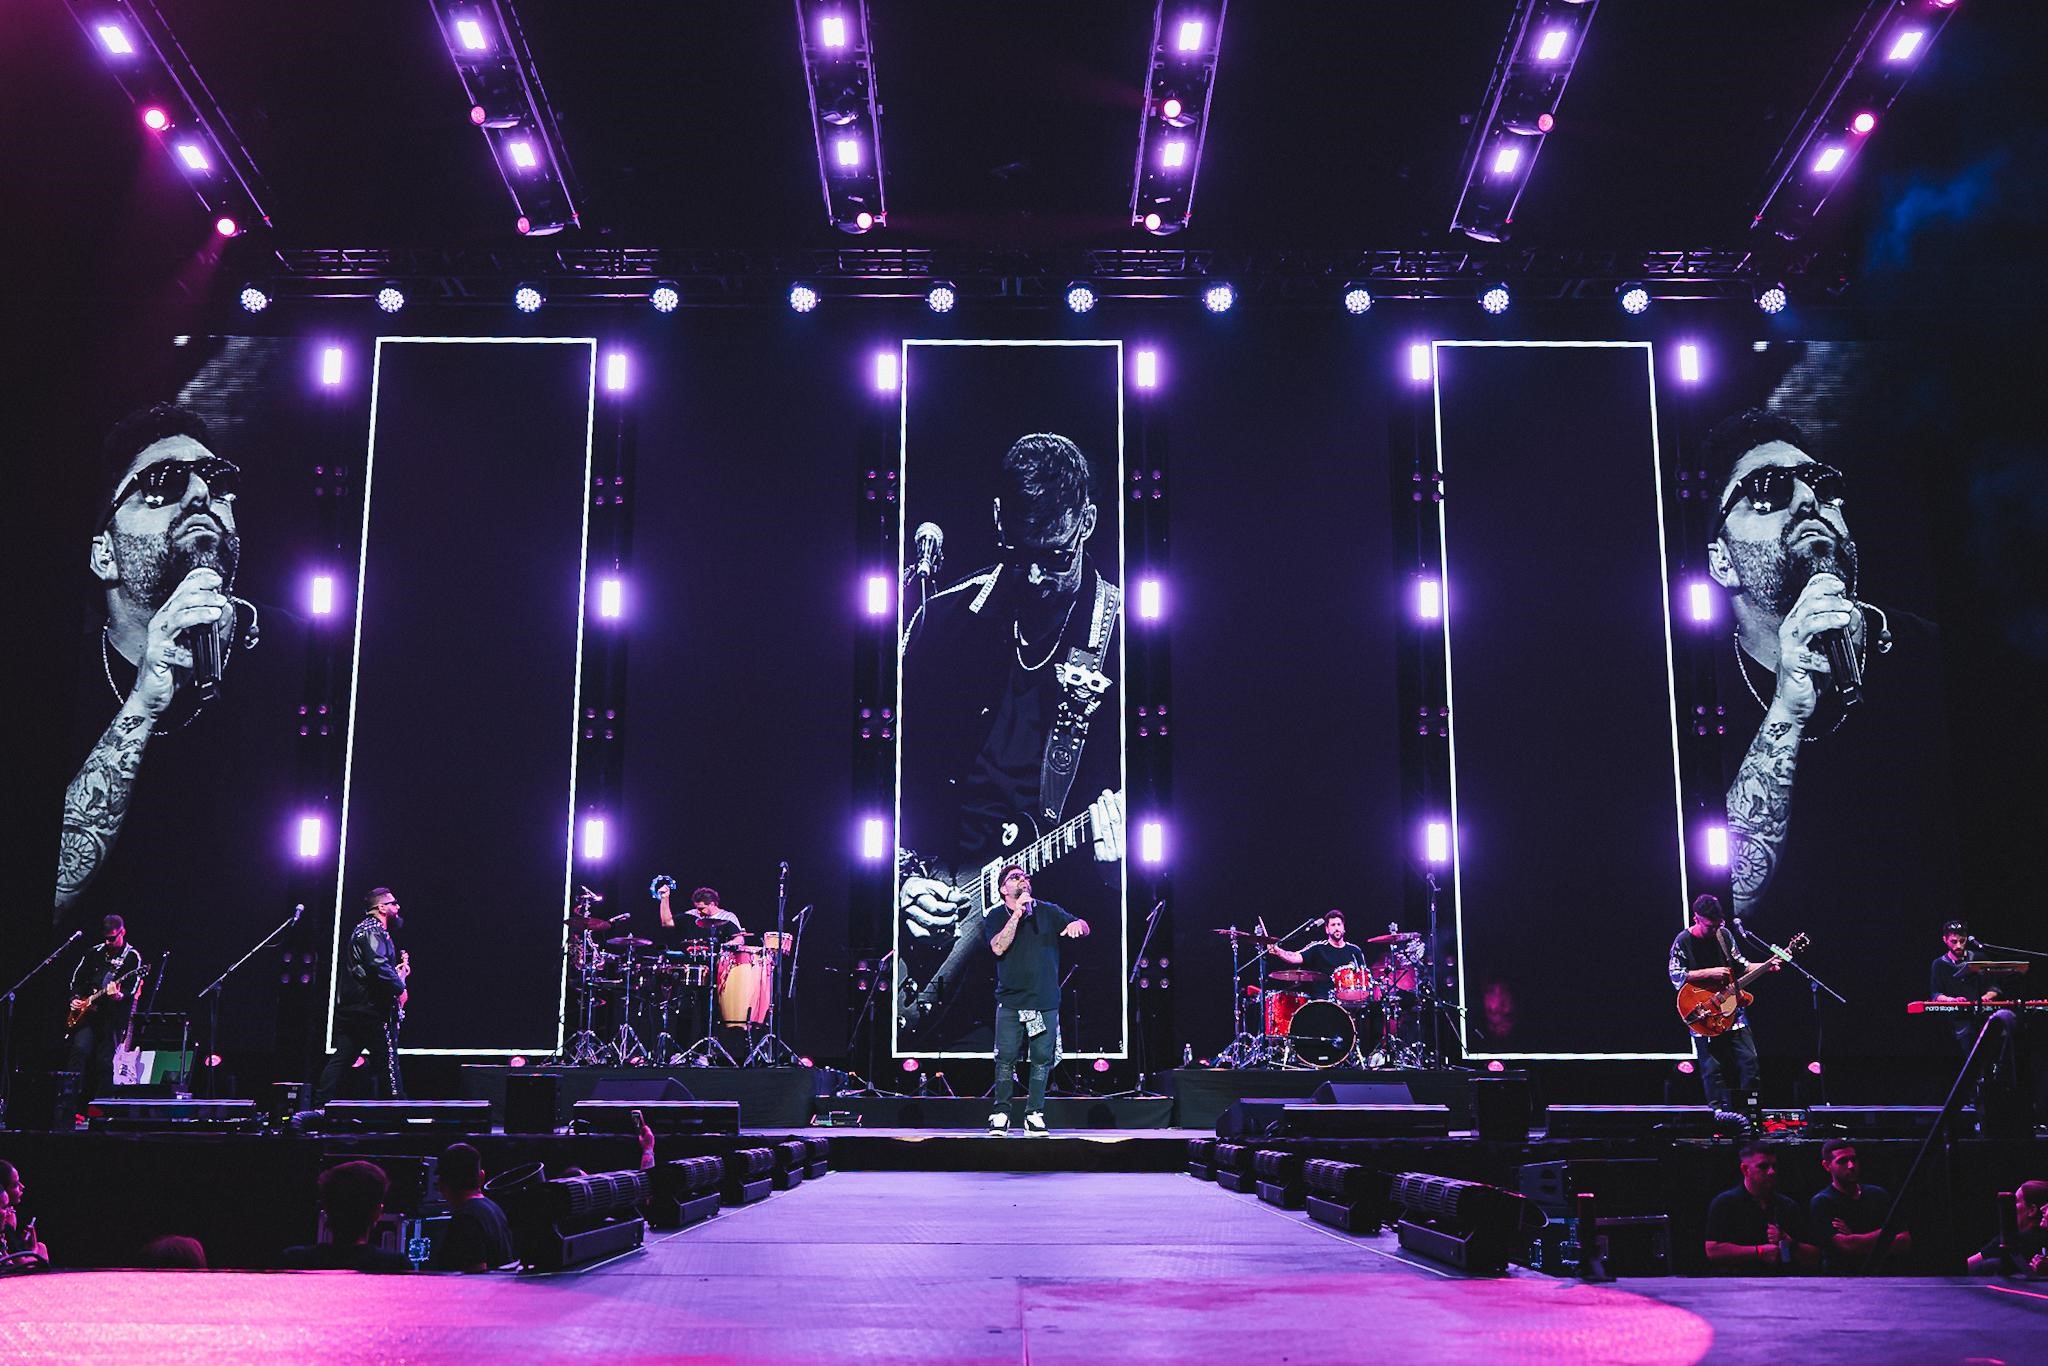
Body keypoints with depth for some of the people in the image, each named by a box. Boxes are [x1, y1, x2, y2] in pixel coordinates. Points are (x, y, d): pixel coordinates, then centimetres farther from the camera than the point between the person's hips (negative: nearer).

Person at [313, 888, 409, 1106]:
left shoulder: (367, 929, 22)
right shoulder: (372, 931, -11)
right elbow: (379, 967, -25)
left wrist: (398, 972, 13)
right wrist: (399, 988, -12)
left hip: (352, 1010, 10)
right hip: (372, 1007, -10)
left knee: (341, 1059, 8)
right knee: (386, 1061, -5)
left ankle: (320, 1106, 6)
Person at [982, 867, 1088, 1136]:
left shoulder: (1049, 912, 8)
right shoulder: (994, 919, 5)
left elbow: (1084, 928, 2)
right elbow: (998, 947, -13)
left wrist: (1077, 924, -22)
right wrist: (1017, 914, -16)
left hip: (1045, 1001, 1)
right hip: (1010, 1001, -1)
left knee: (1042, 1059, 0)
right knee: (1005, 1058, -5)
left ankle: (1034, 1113, 10)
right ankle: (1001, 1114, 5)